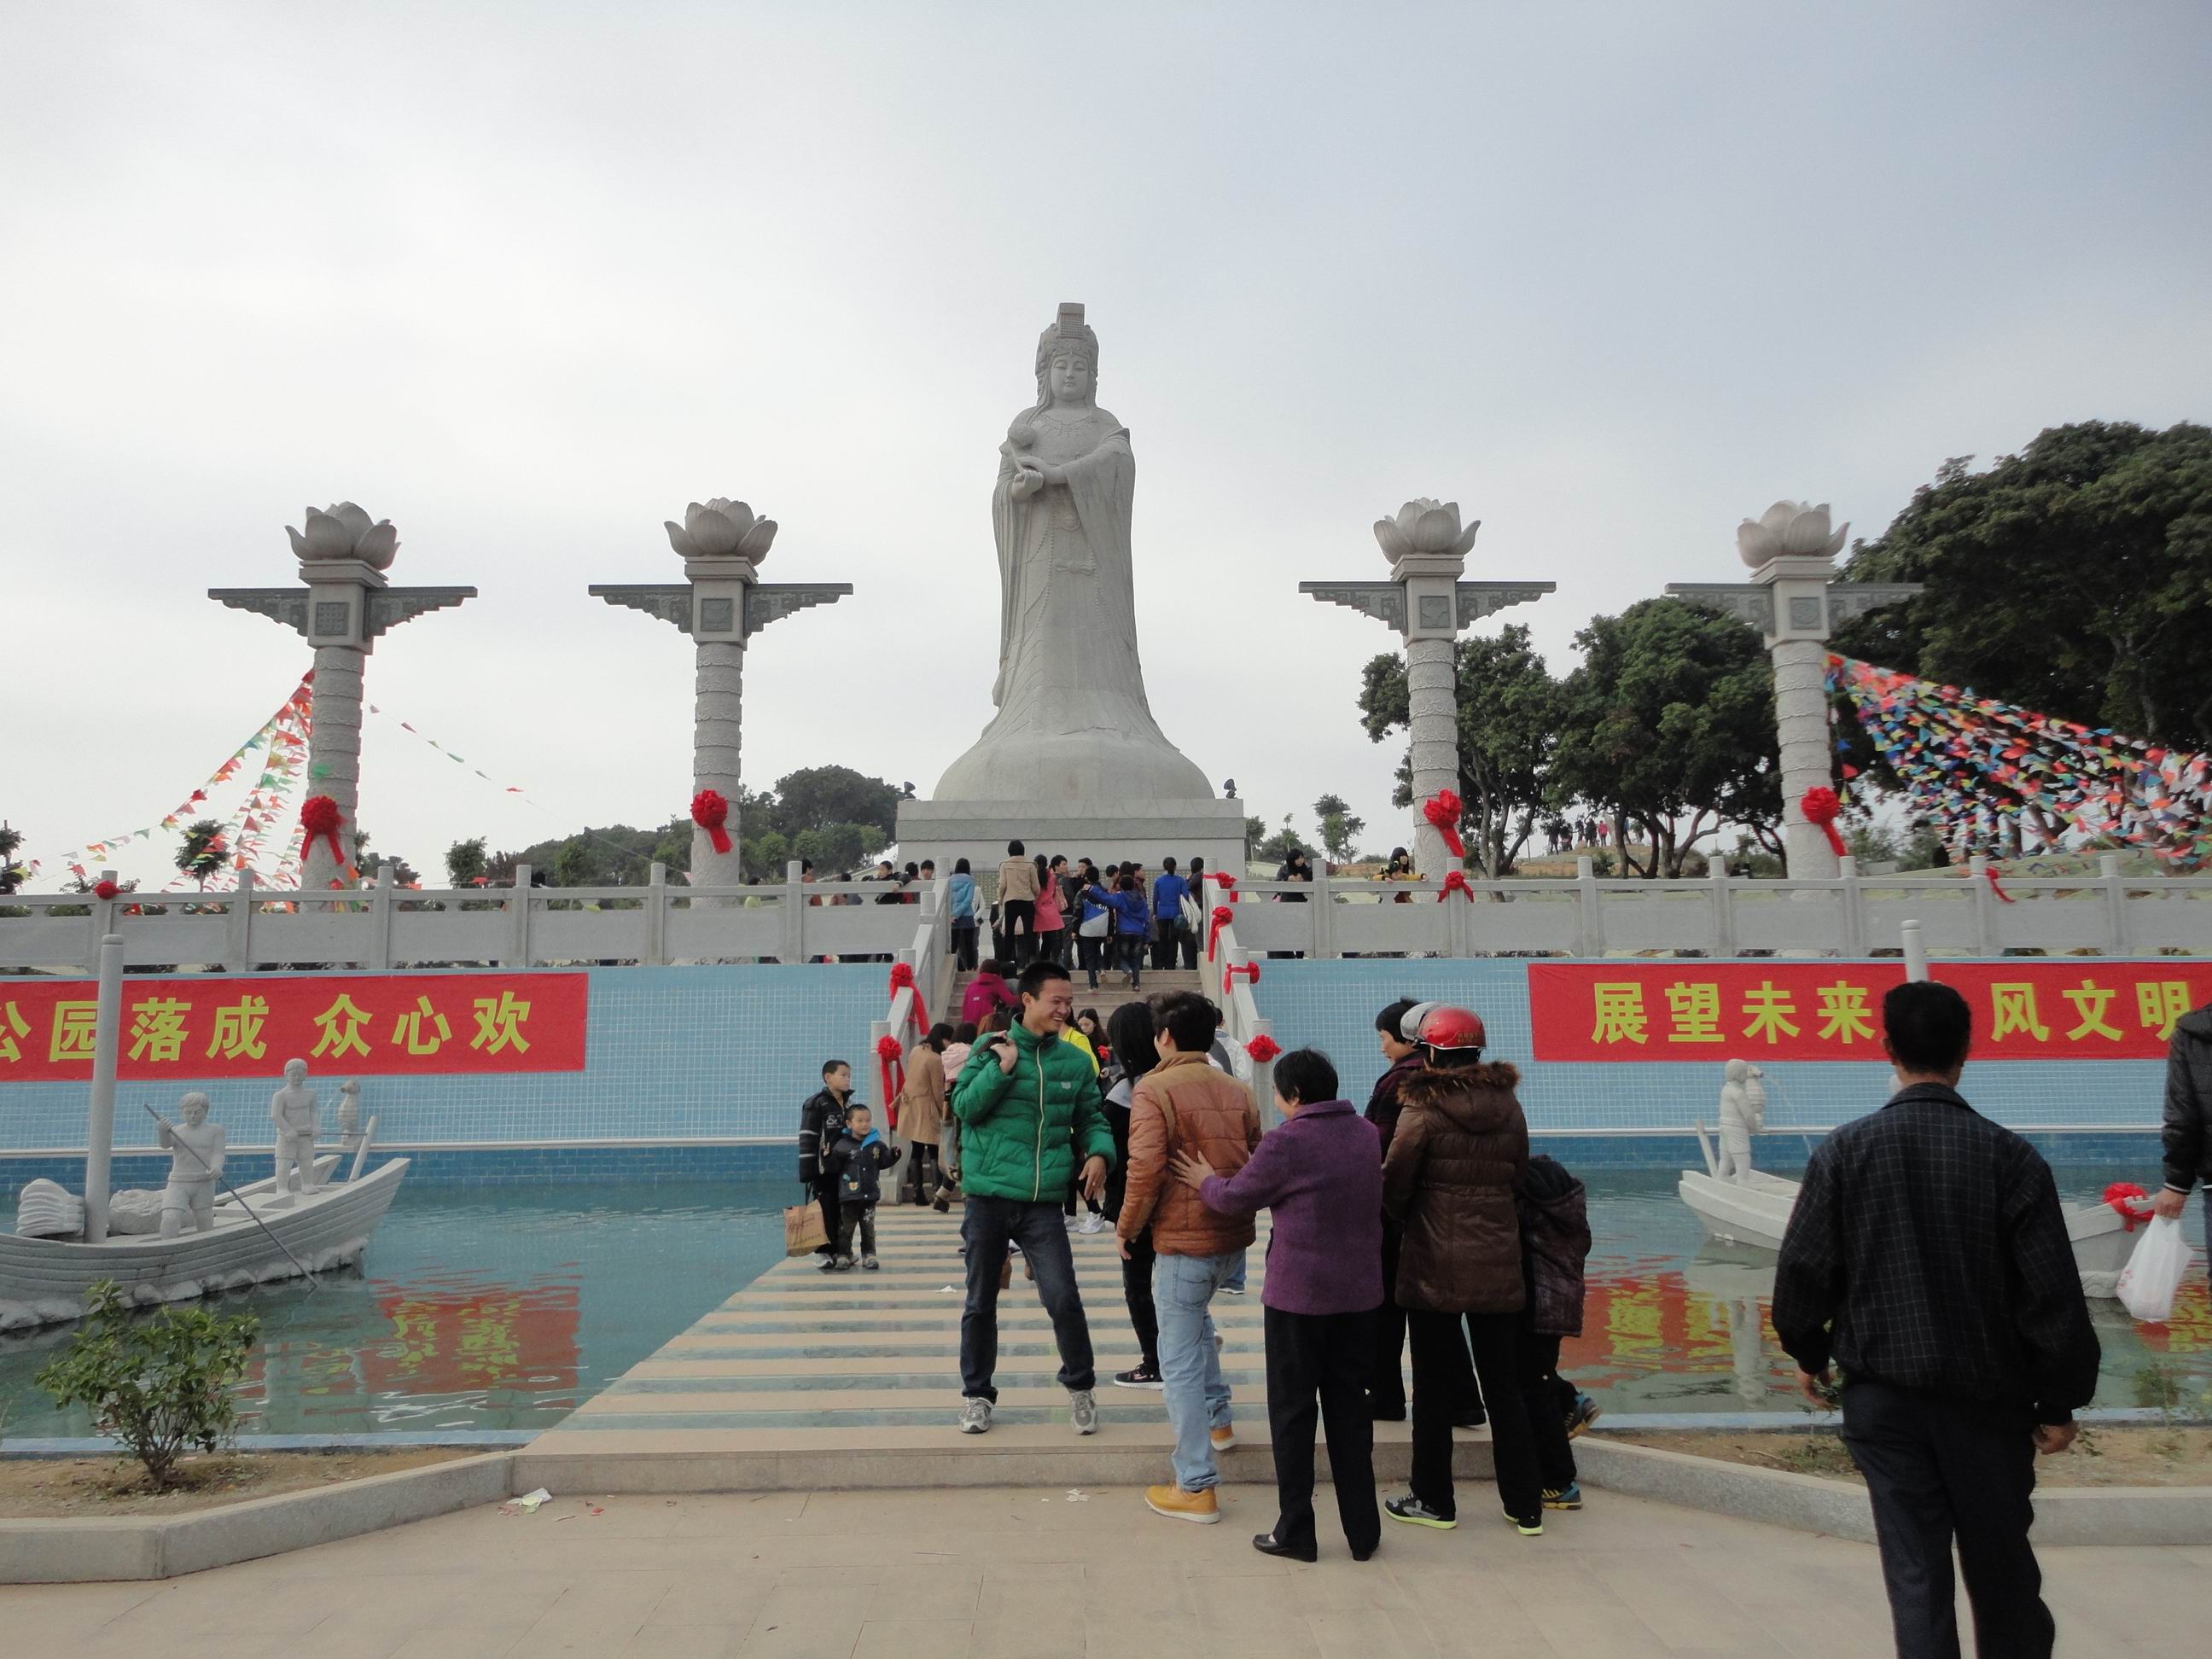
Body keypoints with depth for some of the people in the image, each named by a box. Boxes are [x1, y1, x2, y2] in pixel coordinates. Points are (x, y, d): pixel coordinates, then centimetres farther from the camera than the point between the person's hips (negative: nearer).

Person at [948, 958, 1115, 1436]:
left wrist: (1099, 1152, -10)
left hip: (1043, 1203, 1)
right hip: (988, 1198, -1)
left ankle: (1080, 1388, 16)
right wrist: (1002, 1068, -17)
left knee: (1064, 1299, -7)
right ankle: (976, 1394, 28)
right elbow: (964, 1106, -6)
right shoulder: (990, 1048, -1)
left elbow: (1091, 1119, 10)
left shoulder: (1075, 1062, 5)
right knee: (980, 1303, 11)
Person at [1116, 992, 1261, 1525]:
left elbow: (1145, 1171, -20)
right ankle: (1216, 1417, 41)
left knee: (1180, 1362, 3)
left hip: (1183, 1239, -7)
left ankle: (1196, 1487, 6)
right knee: (1195, 1313, 33)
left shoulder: (1153, 1090, -12)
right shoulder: (1237, 1091, 5)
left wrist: (1126, 1228, -5)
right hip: (1234, 1238, 7)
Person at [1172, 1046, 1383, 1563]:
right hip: (1359, 1292, 6)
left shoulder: (1286, 1142, -17)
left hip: (1299, 1294, -6)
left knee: (1293, 1410, 7)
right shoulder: (1367, 1134, 3)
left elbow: (1236, 1198, -8)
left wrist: (1206, 1181, 15)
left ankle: (1295, 1532, 14)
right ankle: (1362, 1531, 21)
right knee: (1349, 1406, 15)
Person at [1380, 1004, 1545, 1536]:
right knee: (1503, 1386, 14)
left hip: (1435, 1265, -4)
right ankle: (1525, 1506, 21)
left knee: (1434, 1386, 8)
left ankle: (1434, 1501, 18)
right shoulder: (1508, 1107, 1)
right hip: (1498, 1264, 5)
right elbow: (1516, 1176, 8)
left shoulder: (1422, 1111, -13)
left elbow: (1394, 1187, -8)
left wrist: (1405, 1218, 12)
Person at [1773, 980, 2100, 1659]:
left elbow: (1802, 1267, -5)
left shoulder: (1844, 1150, -7)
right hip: (1987, 1393, 1)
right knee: (2000, 1561, 19)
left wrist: (1809, 1354, 12)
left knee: (1914, 1566, 6)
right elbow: (2052, 1291, -7)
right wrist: (2059, 1400, 3)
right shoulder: (2010, 1155, -8)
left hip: (1883, 1393, -1)